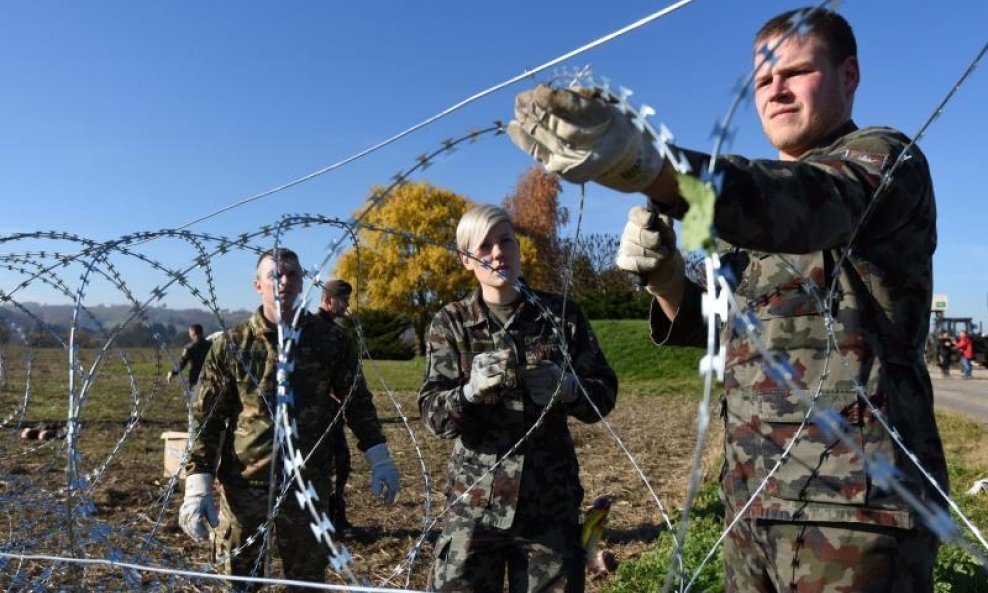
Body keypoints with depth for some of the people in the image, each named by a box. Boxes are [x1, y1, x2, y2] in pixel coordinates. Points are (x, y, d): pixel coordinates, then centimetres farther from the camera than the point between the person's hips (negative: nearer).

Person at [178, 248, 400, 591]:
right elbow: (207, 419, -3)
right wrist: (198, 487, -9)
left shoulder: (327, 338, -2)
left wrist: (379, 460, 0)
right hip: (244, 486, 0)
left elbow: (357, 400, 5)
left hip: (308, 485, 1)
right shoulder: (231, 345, -4)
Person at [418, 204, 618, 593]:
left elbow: (605, 393, 2)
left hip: (551, 500, 1)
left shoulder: (561, 313, 2)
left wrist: (567, 387, -20)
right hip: (475, 501, -1)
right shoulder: (451, 322, 0)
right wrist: (470, 391, -28)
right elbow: (431, 412, -7)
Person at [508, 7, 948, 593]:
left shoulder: (887, 158, -5)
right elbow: (708, 323, 14)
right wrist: (664, 274, -8)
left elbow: (807, 201, -29)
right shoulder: (750, 203, 15)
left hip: (854, 498, -6)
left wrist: (650, 163, -47)